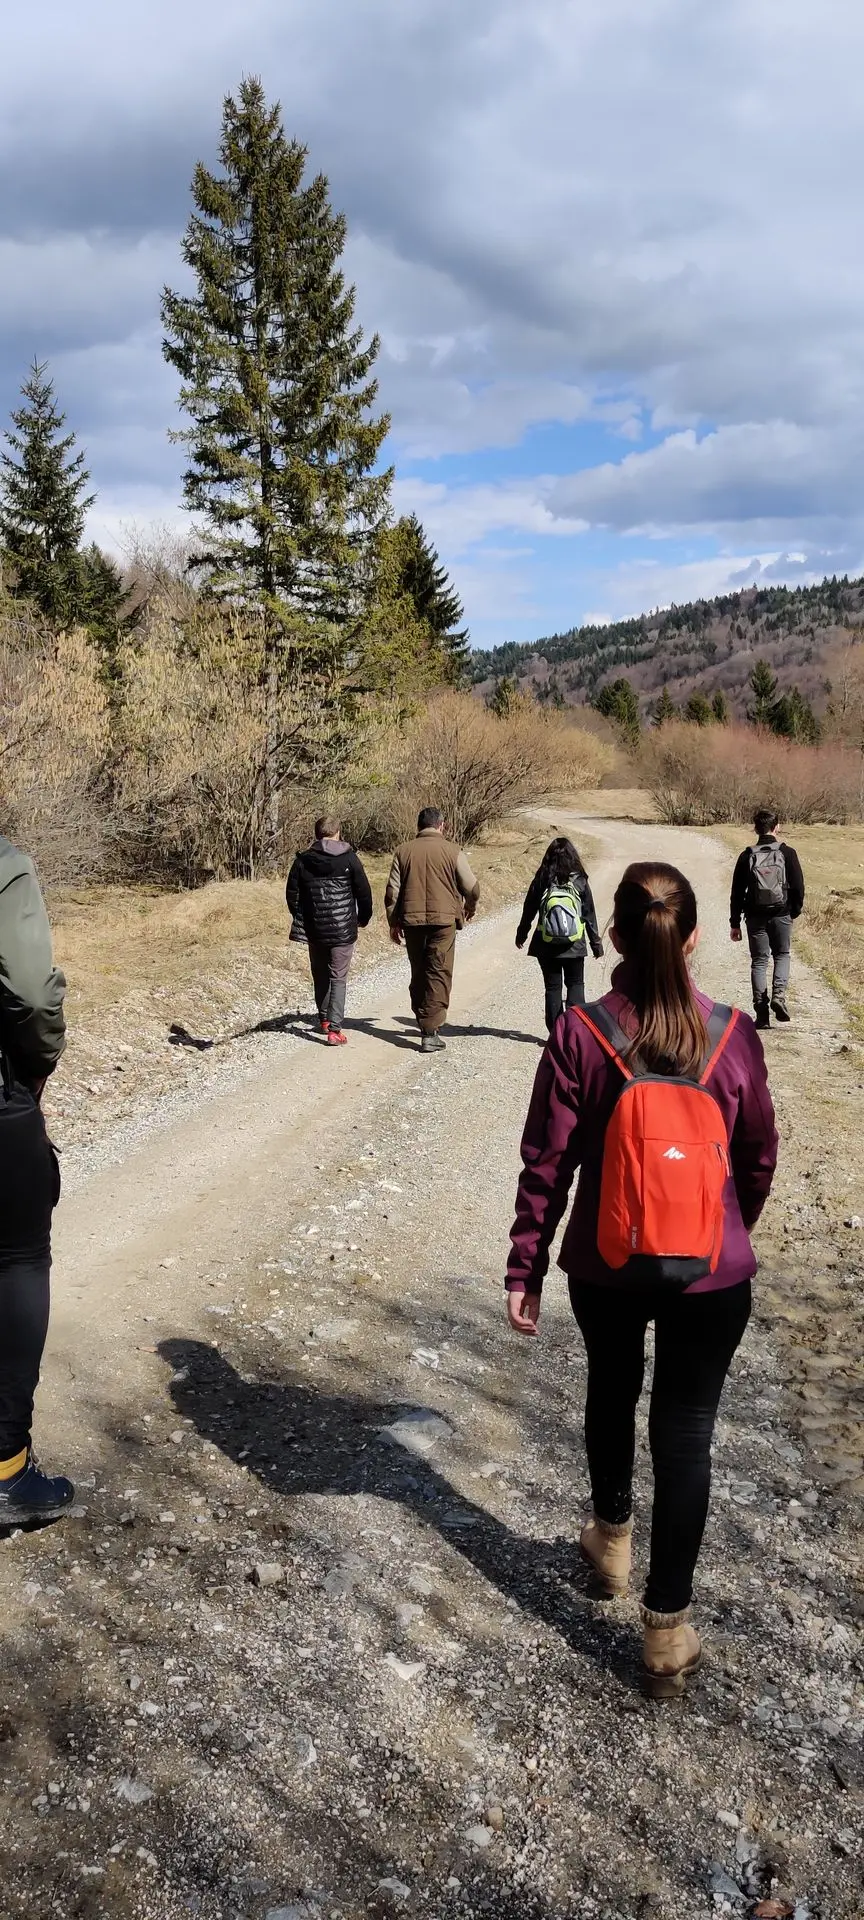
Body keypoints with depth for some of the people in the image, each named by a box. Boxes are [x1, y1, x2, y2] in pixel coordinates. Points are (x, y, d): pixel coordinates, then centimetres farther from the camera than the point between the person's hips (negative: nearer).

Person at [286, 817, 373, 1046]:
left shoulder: (303, 860, 2)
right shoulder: (349, 859, -5)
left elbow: (292, 894, 5)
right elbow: (364, 892, -3)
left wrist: (302, 920, 19)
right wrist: (363, 919, 12)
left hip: (315, 931, 3)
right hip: (343, 930, -3)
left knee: (320, 976, 19)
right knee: (338, 979, -1)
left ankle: (324, 1019, 31)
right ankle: (334, 1029, -9)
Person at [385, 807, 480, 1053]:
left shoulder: (403, 851, 4)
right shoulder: (451, 851, -3)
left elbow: (392, 891, 5)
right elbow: (472, 887, 1)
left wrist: (394, 922, 14)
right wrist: (470, 908, 21)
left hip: (411, 920, 3)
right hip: (443, 920, -3)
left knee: (418, 975, 16)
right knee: (438, 976, -1)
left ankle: (424, 1022, 24)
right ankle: (430, 1033, -7)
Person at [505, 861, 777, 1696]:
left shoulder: (579, 1036, -15)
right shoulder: (732, 1035, -10)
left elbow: (546, 1165, -11)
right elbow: (758, 1156, 1)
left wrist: (523, 1268, -1)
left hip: (605, 1268, 1)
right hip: (711, 1277, 0)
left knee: (611, 1393, 25)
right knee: (686, 1431, 10)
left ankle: (611, 1537, 47)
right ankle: (668, 1625, 17)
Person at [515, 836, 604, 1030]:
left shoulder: (541, 880, -4)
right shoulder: (580, 881, -4)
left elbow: (529, 909, 5)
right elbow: (590, 914, -1)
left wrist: (521, 933, 21)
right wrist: (596, 943, 7)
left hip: (546, 945, 0)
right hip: (575, 945, 0)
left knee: (552, 987, 9)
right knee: (575, 985, 13)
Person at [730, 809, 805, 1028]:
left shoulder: (747, 856, -1)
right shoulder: (787, 853, -5)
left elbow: (737, 892, 1)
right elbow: (798, 886, -4)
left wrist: (735, 923, 7)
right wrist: (795, 911, 13)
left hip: (755, 916, 1)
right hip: (781, 914, -1)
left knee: (759, 961, 8)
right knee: (782, 955, 17)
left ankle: (762, 1014, 3)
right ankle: (779, 994, -9)